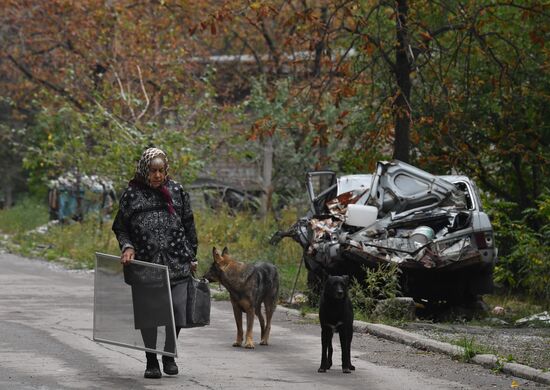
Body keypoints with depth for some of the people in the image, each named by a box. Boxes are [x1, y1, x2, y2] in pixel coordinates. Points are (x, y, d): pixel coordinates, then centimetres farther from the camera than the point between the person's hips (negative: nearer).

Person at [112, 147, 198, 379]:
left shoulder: (176, 191, 8)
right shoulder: (132, 194, 4)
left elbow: (189, 226, 13)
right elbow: (120, 227, 9)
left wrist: (192, 257, 12)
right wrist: (127, 247, -9)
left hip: (176, 262, 1)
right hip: (144, 263, -1)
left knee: (177, 310, -5)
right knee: (147, 314, 2)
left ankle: (169, 355, 17)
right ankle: (151, 360, 19)